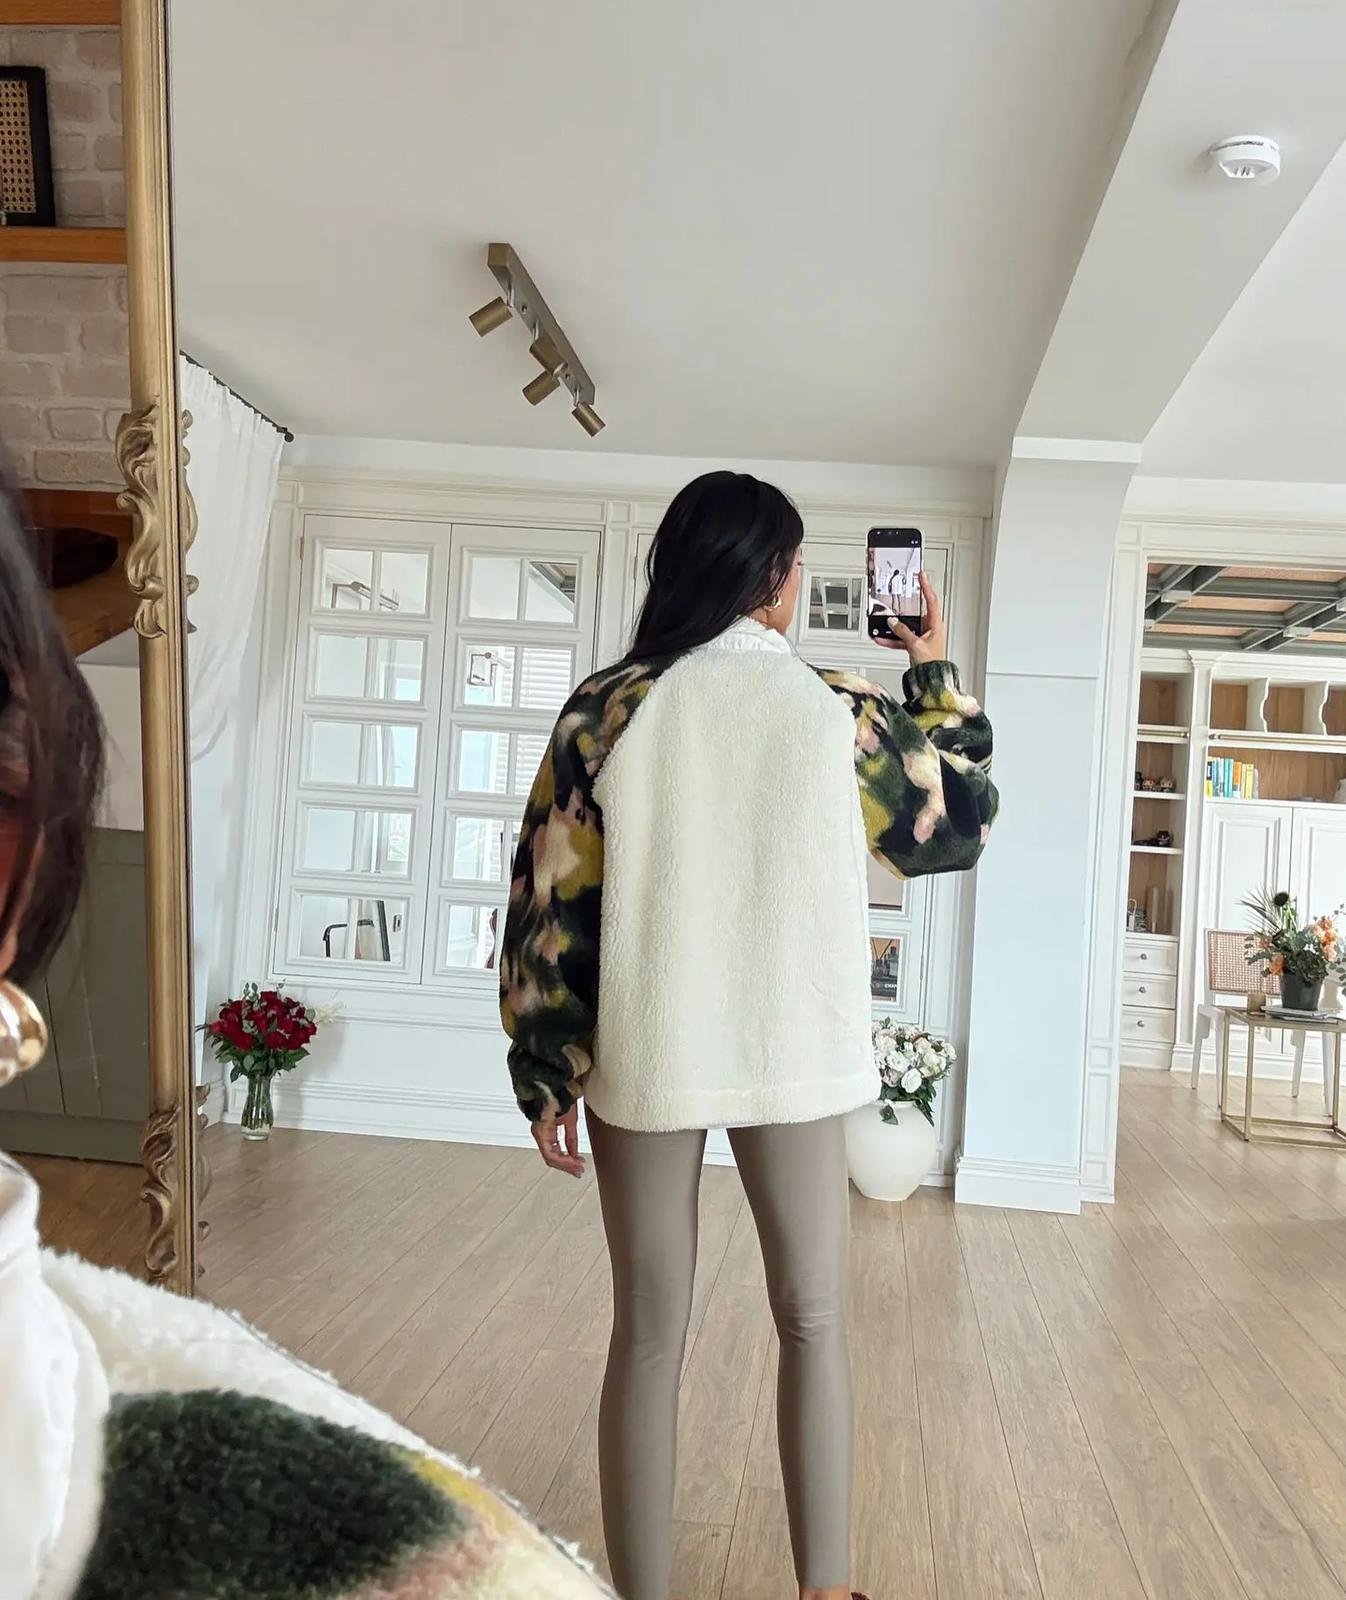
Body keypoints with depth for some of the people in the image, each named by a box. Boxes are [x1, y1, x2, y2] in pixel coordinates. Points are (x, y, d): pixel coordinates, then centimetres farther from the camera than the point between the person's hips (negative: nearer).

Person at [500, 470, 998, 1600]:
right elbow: (965, 819, 12)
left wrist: (546, 1077, 5)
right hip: (791, 1056, 0)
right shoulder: (840, 713, -4)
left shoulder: (605, 708, -4)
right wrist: (939, 676, 23)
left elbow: (549, 904, -4)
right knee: (814, 1323, 16)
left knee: (649, 1336, 11)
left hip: (643, 1059, 1)